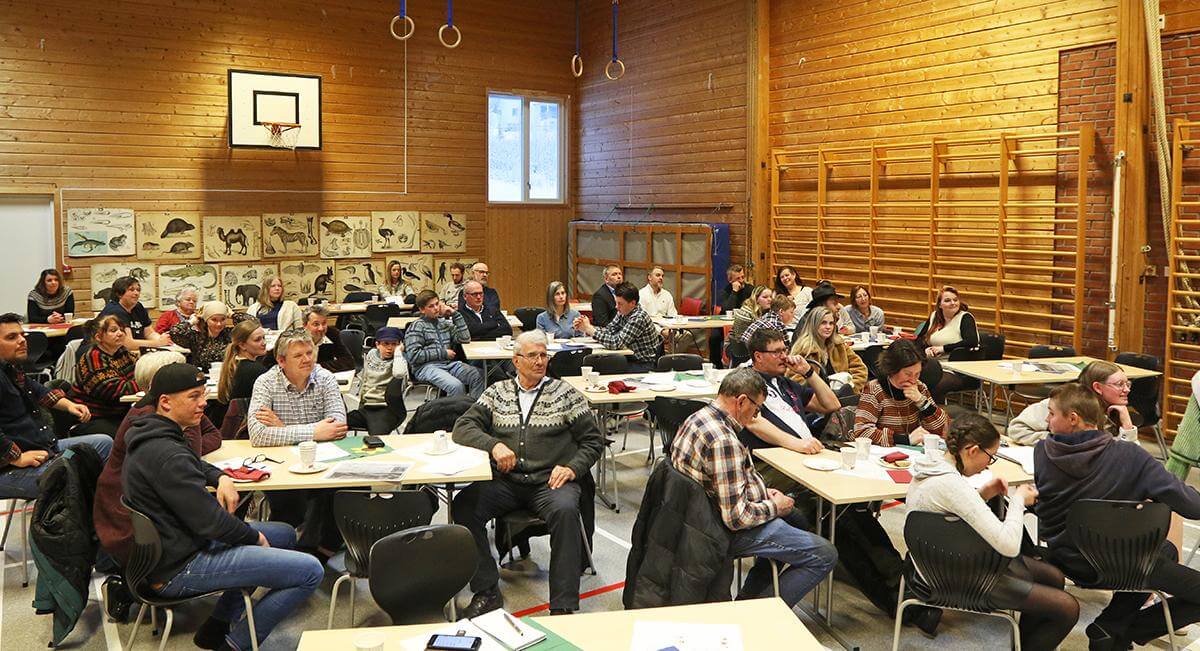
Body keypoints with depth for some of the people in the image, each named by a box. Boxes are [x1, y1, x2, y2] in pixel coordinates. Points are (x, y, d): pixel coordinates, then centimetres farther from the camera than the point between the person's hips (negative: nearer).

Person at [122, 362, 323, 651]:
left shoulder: (150, 436, 8)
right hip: (179, 569, -11)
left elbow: (194, 464, 28)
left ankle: (217, 626, 21)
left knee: (285, 534, 25)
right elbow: (210, 521, -25)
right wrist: (255, 537, -6)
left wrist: (221, 478, 7)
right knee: (311, 572, -17)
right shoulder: (165, 454, -26)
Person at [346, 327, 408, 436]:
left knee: (377, 437, -34)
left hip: (387, 409, -6)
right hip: (365, 407, 6)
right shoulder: (371, 355, 15)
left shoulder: (400, 360, -2)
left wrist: (398, 351, -15)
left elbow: (399, 373, -28)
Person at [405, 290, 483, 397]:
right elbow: (413, 356, -9)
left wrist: (455, 314, 6)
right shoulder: (416, 326, 2)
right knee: (457, 386, -32)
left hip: (449, 364, 6)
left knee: (479, 376, -18)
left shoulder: (444, 323, 19)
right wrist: (442, 353, -8)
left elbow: (465, 339, 9)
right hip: (426, 367, -6)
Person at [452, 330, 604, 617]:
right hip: (505, 482, 2)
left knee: (565, 510, -35)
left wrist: (573, 468, -7)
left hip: (550, 481, -2)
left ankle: (563, 606, -29)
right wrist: (494, 445, -10)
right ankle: (487, 592, -14)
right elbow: (462, 427, 8)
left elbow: (593, 440, 11)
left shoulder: (565, 394, 11)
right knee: (463, 504, -25)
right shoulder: (497, 392, 16)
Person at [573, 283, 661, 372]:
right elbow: (608, 330, 4)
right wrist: (586, 328, -12)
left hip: (647, 364, -8)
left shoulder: (638, 318, -24)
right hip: (636, 359, 8)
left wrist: (589, 329, -22)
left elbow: (616, 343, -27)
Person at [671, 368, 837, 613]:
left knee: (796, 519, 30)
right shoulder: (723, 441, -30)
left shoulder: (698, 419, 2)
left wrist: (761, 492, 7)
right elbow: (737, 517, -29)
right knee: (825, 556, -5)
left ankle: (746, 600, 29)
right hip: (733, 531, -10)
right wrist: (775, 506, -12)